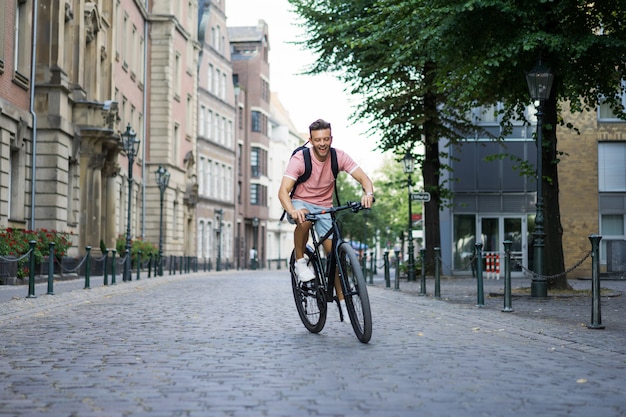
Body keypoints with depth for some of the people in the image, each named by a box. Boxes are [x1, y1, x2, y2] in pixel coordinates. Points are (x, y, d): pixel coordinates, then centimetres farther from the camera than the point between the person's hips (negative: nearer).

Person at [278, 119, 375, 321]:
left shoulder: (339, 156, -12)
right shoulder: (299, 159, -20)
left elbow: (363, 177, -16)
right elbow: (283, 191, -27)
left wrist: (368, 193, -40)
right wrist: (292, 210, -48)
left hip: (324, 207, 3)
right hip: (301, 203, -3)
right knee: (304, 219, -39)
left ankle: (342, 300, 2)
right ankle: (300, 261, -16)